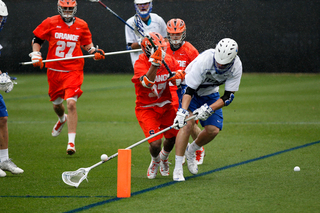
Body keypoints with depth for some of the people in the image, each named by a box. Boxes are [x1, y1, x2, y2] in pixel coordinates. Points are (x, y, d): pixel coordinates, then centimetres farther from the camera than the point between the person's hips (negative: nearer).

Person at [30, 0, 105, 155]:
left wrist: (95, 52, -1)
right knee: (56, 103, 18)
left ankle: (71, 142, -16)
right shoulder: (50, 23, -1)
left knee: (71, 103, -18)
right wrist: (36, 55, -4)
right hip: (54, 70, 2)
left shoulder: (81, 26, 3)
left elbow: (86, 44, 17)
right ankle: (62, 119, 58)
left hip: (73, 71, -2)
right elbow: (37, 39, 10)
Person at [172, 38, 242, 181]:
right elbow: (189, 89, -32)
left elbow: (228, 96, -18)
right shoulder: (204, 61, -36)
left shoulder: (236, 66, -23)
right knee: (187, 124, -22)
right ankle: (178, 168, -17)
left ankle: (191, 151, 23)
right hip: (191, 90, -4)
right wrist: (182, 111, -45)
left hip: (210, 94, 4)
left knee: (213, 130, -8)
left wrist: (210, 109, -32)